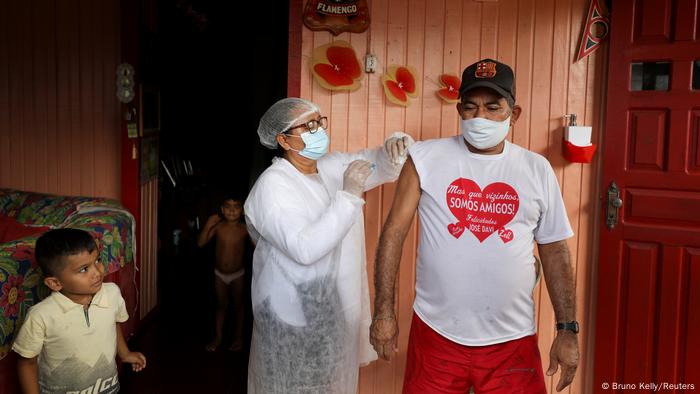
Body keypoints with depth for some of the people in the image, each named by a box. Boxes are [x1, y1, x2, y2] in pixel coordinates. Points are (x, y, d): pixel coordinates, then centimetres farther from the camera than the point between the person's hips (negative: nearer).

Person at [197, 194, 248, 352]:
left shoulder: (245, 228, -17)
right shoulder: (218, 226, -13)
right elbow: (200, 243, -15)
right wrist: (208, 226, -26)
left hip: (237, 274, -1)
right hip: (219, 273, 2)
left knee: (238, 305, 13)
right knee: (221, 305, 15)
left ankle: (238, 337, 30)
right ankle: (218, 337, 30)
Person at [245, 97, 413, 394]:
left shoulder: (333, 167, 3)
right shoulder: (272, 185, -20)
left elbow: (381, 165, 8)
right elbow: (304, 248, -31)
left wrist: (396, 147, -16)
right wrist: (349, 194, -30)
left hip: (338, 307, 7)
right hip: (296, 315, -7)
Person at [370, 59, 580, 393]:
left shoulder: (537, 169, 2)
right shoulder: (425, 158, -5)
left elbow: (555, 251, 6)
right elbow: (394, 233, -3)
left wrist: (567, 329, 4)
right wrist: (385, 312, -6)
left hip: (512, 341, 2)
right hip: (436, 334, -1)